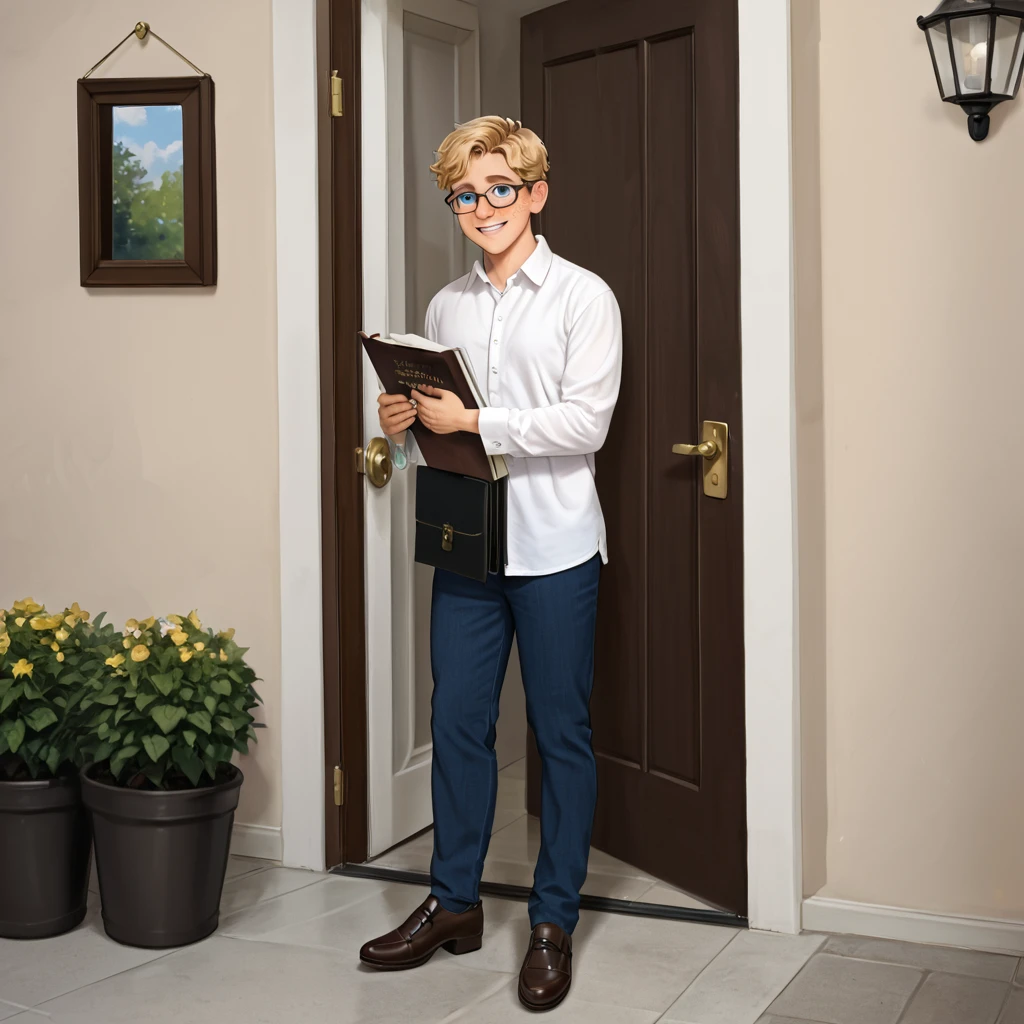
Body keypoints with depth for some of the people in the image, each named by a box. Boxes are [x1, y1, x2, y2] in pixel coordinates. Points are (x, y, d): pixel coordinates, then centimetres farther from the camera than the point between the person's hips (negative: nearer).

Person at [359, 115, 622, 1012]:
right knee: (457, 724, 9)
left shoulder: (583, 298, -4)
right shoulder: (447, 306, 12)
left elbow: (587, 422, -13)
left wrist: (474, 421, -18)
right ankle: (454, 902, 23)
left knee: (561, 734, 4)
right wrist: (403, 425, -4)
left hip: (554, 547, -5)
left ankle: (554, 922, 16)